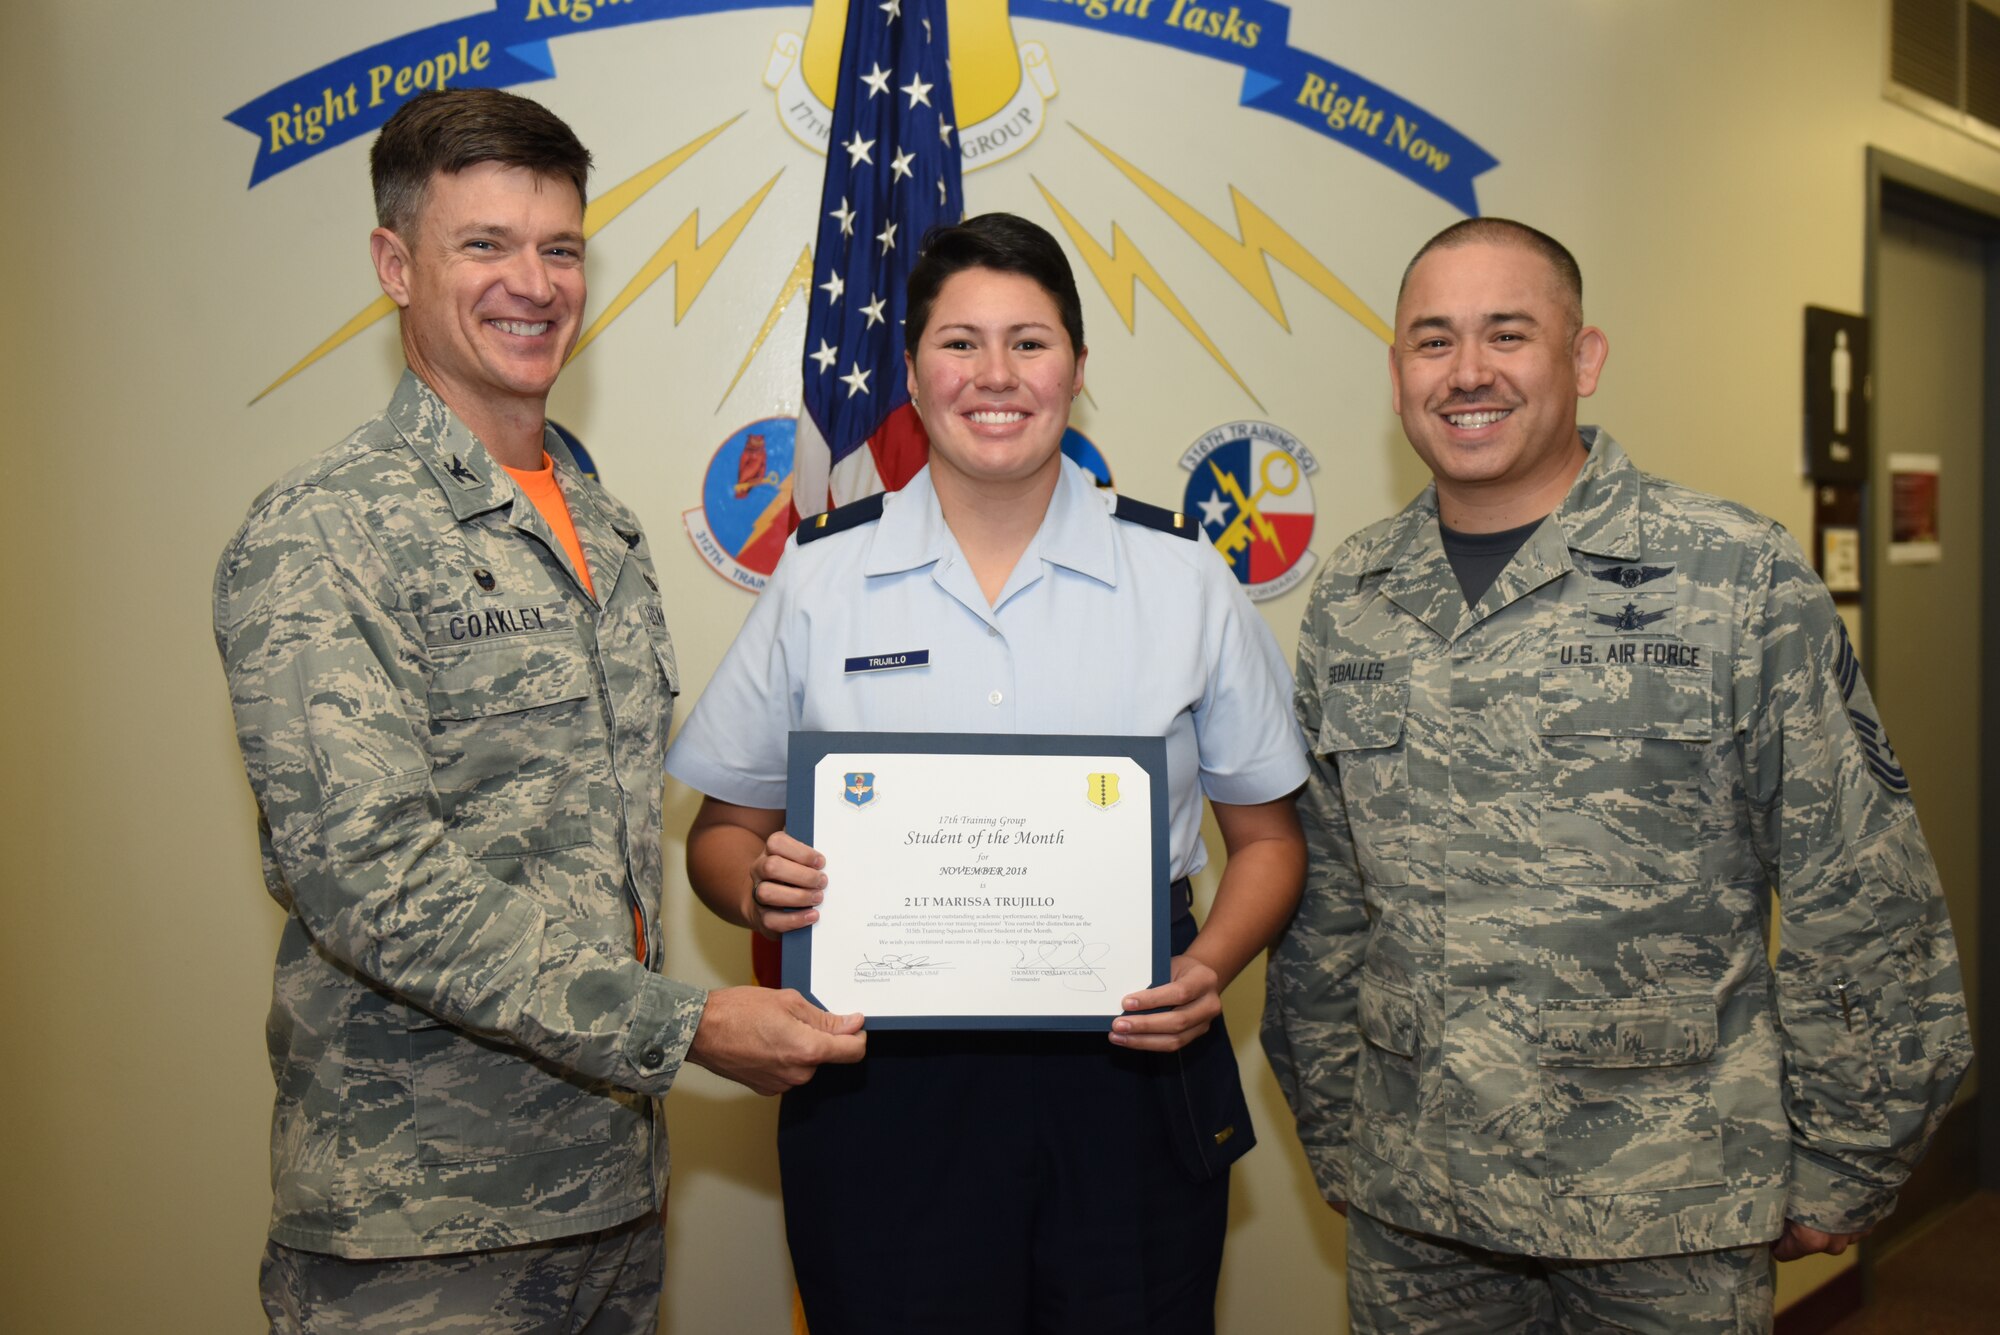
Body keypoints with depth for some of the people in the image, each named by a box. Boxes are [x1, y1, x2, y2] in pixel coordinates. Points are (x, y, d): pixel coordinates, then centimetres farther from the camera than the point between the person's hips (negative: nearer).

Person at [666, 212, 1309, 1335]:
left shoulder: (1184, 578, 3)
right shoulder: (821, 578, 4)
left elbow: (1268, 835, 9)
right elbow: (724, 831, 9)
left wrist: (1210, 967, -10)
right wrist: (760, 885, -13)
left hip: (1129, 1082, 1)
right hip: (882, 1085, 0)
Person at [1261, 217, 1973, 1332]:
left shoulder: (1743, 579, -8)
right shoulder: (1351, 603, 3)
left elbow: (1860, 906, -5)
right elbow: (1325, 903, 9)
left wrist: (1842, 1172, -3)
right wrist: (1336, 1137, 10)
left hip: (1675, 1215, -2)